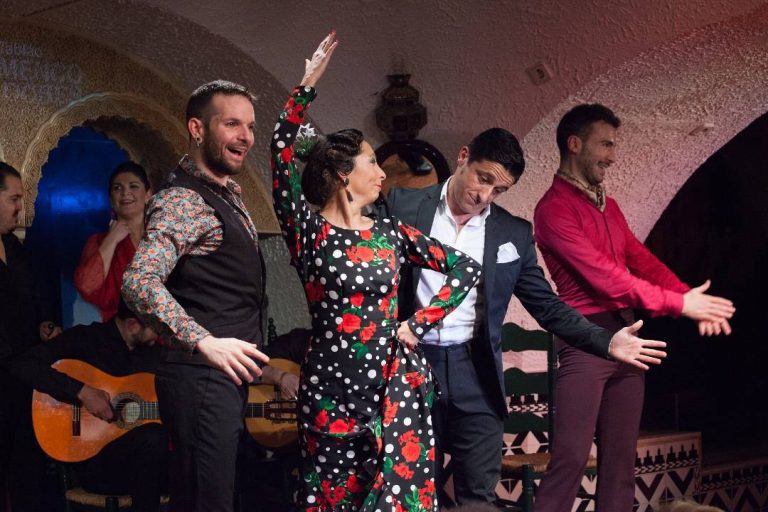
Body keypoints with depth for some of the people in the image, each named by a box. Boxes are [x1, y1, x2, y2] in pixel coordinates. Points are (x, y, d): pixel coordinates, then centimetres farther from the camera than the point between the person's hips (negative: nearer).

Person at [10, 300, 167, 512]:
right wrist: (82, 392, -22)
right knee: (153, 437, -34)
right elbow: (21, 365, -15)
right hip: (94, 458, -4)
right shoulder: (84, 339, -3)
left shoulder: (154, 352, 13)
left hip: (144, 457, 4)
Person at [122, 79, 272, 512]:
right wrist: (206, 342, -35)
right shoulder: (183, 200, -15)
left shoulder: (229, 195, 16)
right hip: (202, 379, -10)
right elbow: (139, 281, -29)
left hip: (230, 377, 10)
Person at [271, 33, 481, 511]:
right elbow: (282, 149, -14)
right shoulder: (308, 230, -4)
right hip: (331, 384, -2)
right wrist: (309, 84, -14)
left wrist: (419, 324, -1)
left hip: (395, 383, 3)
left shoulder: (390, 232, 5)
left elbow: (467, 268, 6)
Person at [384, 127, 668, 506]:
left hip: (475, 375, 1)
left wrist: (605, 342, -3)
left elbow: (547, 306, 8)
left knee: (479, 496, 2)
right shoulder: (403, 206, -1)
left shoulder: (514, 233, 5)